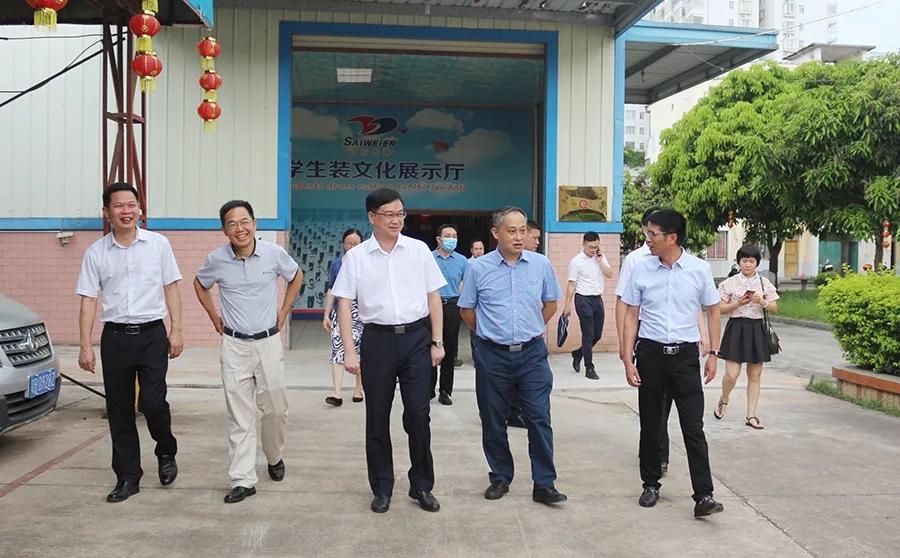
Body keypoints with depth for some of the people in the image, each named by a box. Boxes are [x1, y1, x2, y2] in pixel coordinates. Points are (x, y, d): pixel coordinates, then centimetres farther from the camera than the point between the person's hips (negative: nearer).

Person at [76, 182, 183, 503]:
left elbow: (171, 288, 4)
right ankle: (127, 477, 20)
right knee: (119, 411, 7)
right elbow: (88, 300, 3)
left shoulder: (158, 244, 1)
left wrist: (176, 330, -2)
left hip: (152, 334, -2)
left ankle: (166, 452, 19)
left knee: (152, 402, -11)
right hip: (115, 336, 2)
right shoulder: (96, 253, 3)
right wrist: (85, 346, -3)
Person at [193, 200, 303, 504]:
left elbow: (296, 277, 12)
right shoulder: (217, 259, -6)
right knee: (239, 414, 1)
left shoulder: (274, 253, -8)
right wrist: (214, 316, 9)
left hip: (269, 341, 0)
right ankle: (242, 480, 7)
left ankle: (274, 457, 37)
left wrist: (284, 311, 8)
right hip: (234, 345, 0)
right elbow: (199, 284, 16)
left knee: (276, 408, 9)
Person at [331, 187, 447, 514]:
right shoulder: (356, 256, 0)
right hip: (378, 339, 0)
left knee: (418, 414, 0)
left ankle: (422, 485, 19)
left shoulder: (419, 250, 3)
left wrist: (437, 341, 2)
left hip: (417, 337, 0)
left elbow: (434, 297, 6)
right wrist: (349, 351, -6)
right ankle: (382, 488, 25)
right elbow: (344, 304, 0)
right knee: (377, 417, 9)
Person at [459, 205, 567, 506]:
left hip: (532, 353, 0)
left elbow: (551, 303, 14)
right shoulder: (479, 268, -3)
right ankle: (500, 478, 26)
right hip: (492, 355, 0)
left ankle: (544, 484, 7)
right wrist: (489, 333, 10)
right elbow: (467, 309, 9)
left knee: (539, 419, -2)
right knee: (493, 421, 9)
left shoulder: (542, 265, -1)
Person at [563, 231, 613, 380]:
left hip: (598, 299, 6)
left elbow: (609, 274, 0)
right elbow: (571, 285, -7)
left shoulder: (601, 258, 8)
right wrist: (567, 305, -9)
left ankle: (578, 353, 34)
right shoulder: (576, 261, -7)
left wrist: (600, 261, -9)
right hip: (584, 300, -6)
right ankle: (589, 369, 2)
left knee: (597, 334, 10)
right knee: (588, 335, -5)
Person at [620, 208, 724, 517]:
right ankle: (651, 484, 27)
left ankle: (703, 495, 1)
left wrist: (714, 354, 3)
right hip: (650, 353, 2)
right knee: (650, 423, 12)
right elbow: (631, 316, 3)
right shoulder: (641, 269, -2)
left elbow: (713, 312, 7)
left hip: (686, 355, -1)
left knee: (693, 427, -3)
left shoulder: (700, 269, -4)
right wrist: (628, 361, -2)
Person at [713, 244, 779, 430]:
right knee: (732, 374, -10)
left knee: (754, 375, 7)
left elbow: (774, 308, 7)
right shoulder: (730, 283, -1)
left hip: (757, 329, 3)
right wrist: (738, 303, -16)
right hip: (736, 328, -3)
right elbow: (721, 309, -1)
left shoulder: (764, 283, 6)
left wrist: (761, 301, -12)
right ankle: (724, 400, 22)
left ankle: (751, 416, 15)